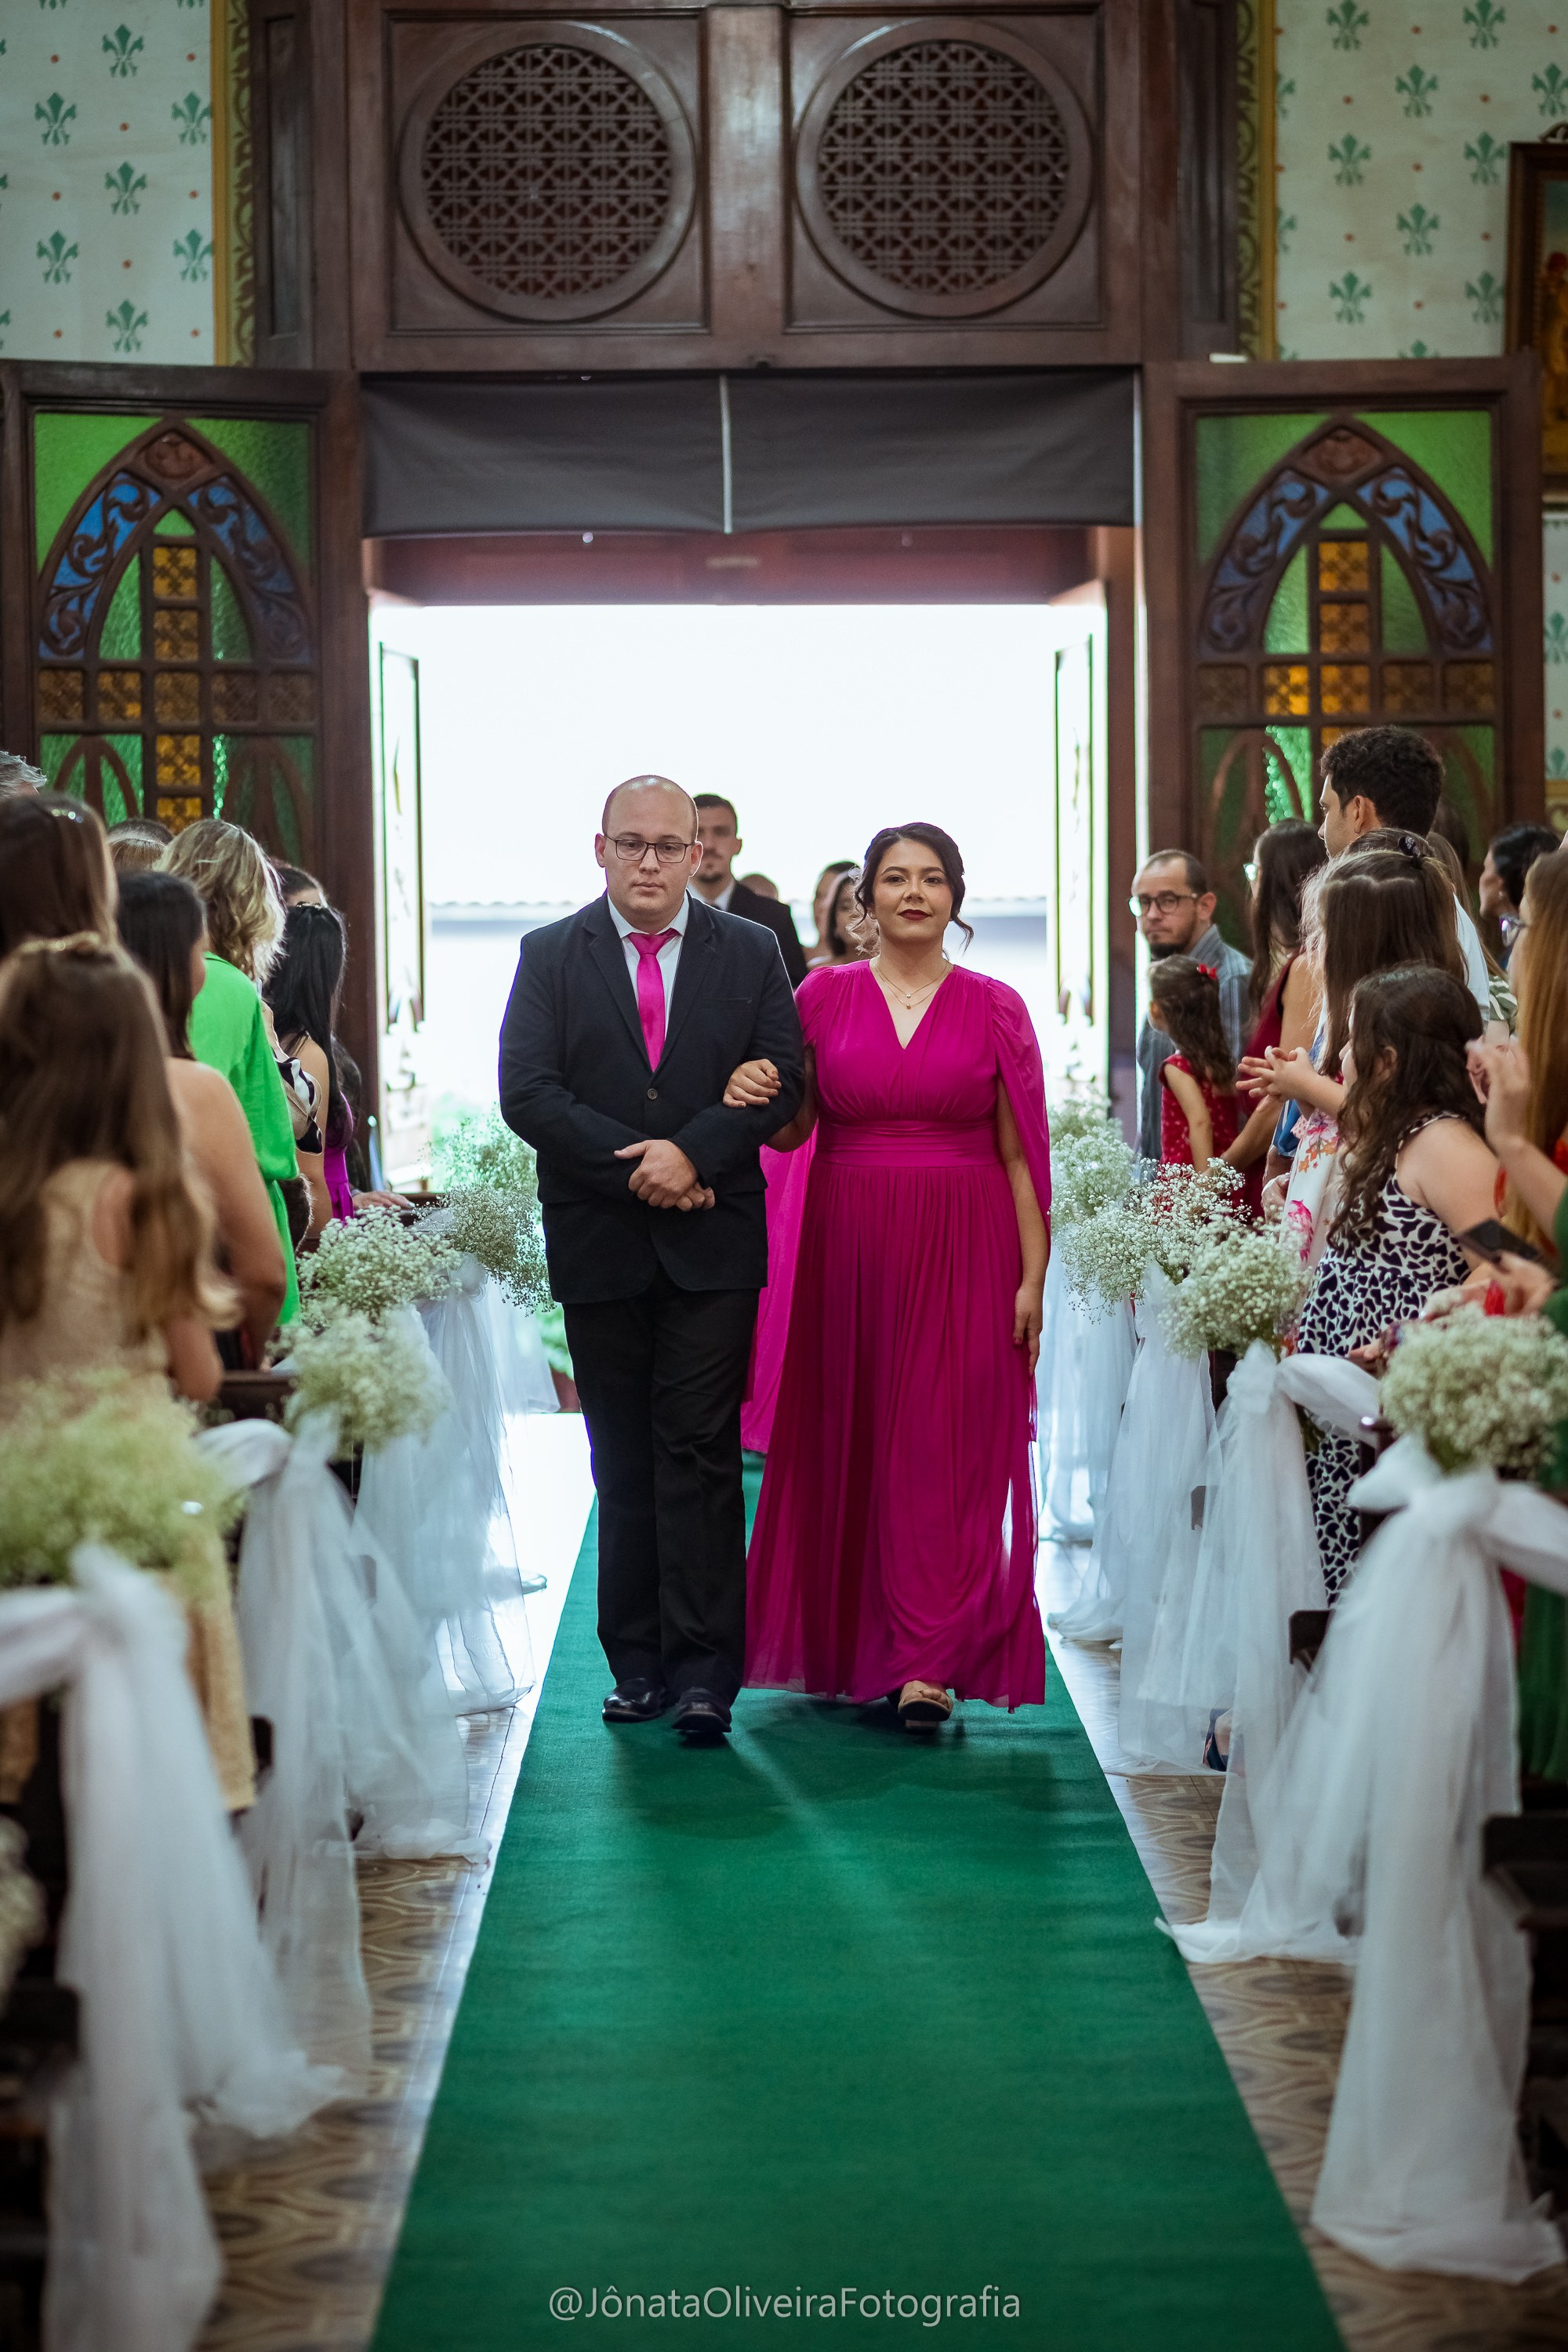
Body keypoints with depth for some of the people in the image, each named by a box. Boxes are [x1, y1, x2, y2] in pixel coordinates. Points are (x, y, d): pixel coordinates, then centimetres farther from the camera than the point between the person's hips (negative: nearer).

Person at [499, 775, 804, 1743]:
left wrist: (693, 1152, -16)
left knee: (700, 1450, -6)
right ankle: (638, 1664, 15)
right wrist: (633, 1164, -14)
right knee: (623, 1463, 8)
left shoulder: (751, 953, 6)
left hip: (712, 1241, -1)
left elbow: (780, 1083, -1)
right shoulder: (550, 956, 5)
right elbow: (526, 1092, -5)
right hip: (599, 1245, 1)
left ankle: (704, 1669, -4)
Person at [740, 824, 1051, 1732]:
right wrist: (751, 1096, -15)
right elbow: (790, 1128, 8)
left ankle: (930, 1665, -5)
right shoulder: (826, 995, 6)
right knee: (851, 1441, 6)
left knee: (948, 1449, -5)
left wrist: (1033, 1278, -5)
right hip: (850, 1248, 2)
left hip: (963, 1254, -2)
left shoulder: (995, 1008, 3)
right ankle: (852, 1646, 19)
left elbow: (1019, 1153, 1)